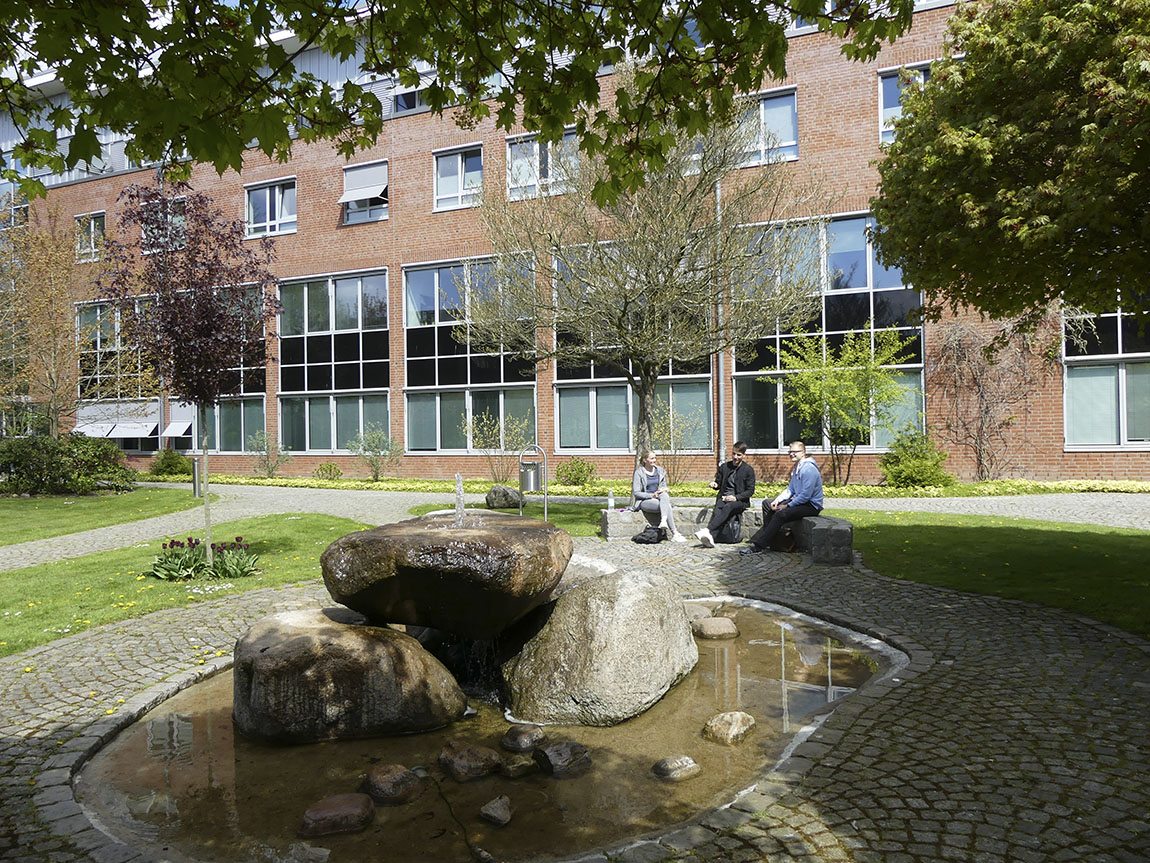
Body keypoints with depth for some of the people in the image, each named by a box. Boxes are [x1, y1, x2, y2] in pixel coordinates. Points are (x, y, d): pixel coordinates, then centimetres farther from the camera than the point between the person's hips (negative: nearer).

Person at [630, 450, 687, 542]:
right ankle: (674, 534, -38)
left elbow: (664, 487, 20)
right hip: (644, 501, -4)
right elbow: (636, 493, -7)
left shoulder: (660, 470, 13)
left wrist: (663, 490, -6)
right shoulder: (639, 472, -3)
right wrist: (651, 495, -20)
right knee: (666, 505, -33)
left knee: (665, 495, -34)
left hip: (659, 498, 5)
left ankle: (663, 521, -50)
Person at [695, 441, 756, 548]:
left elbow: (750, 491, 0)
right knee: (717, 510, -31)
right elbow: (719, 482, 24)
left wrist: (736, 498, -14)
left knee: (728, 507, -36)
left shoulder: (748, 470, 3)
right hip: (724, 497, 3)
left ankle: (707, 530, -53)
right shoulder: (724, 467, 14)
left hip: (740, 500, -3)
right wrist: (715, 484, -2)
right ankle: (710, 537, -53)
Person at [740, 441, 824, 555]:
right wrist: (778, 500, 0)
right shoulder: (797, 467, 14)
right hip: (799, 501, 11)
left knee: (780, 514, -31)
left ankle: (758, 546, -29)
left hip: (811, 505, -11)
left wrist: (788, 505, -18)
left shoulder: (809, 469, -20)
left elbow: (806, 495, -25)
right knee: (767, 504, 12)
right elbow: (790, 489, 17)